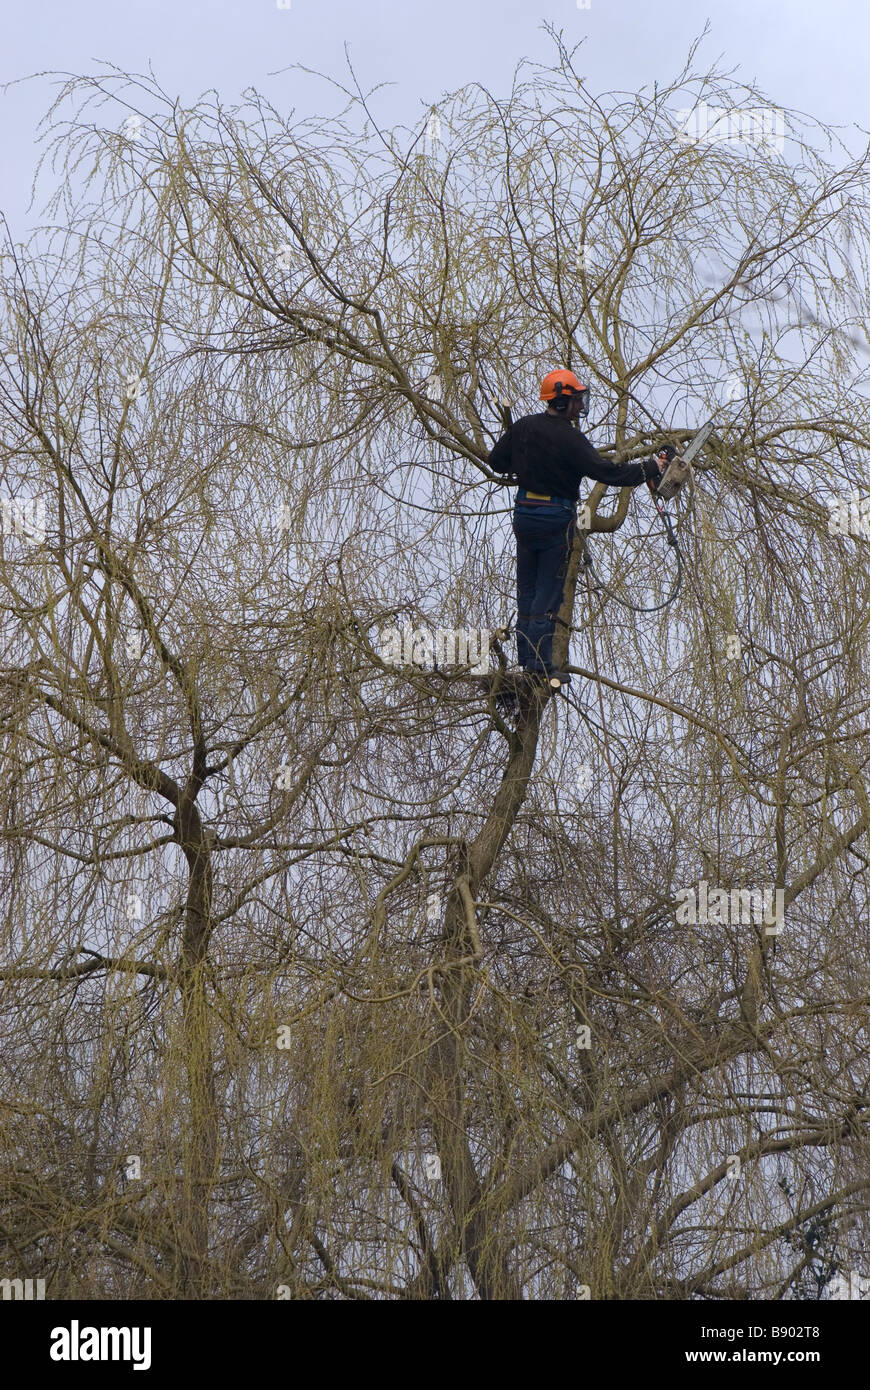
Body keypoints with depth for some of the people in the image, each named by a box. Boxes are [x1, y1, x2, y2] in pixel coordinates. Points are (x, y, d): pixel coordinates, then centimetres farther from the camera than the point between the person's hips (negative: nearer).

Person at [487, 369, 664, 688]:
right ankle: (539, 661, -2)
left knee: (527, 589, 14)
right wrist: (649, 469, -13)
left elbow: (496, 462, 10)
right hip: (556, 519, -6)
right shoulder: (569, 438, -18)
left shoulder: (523, 426, 1)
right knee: (548, 591, 0)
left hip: (524, 515, 6)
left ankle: (525, 656, 17)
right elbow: (606, 472, -21)